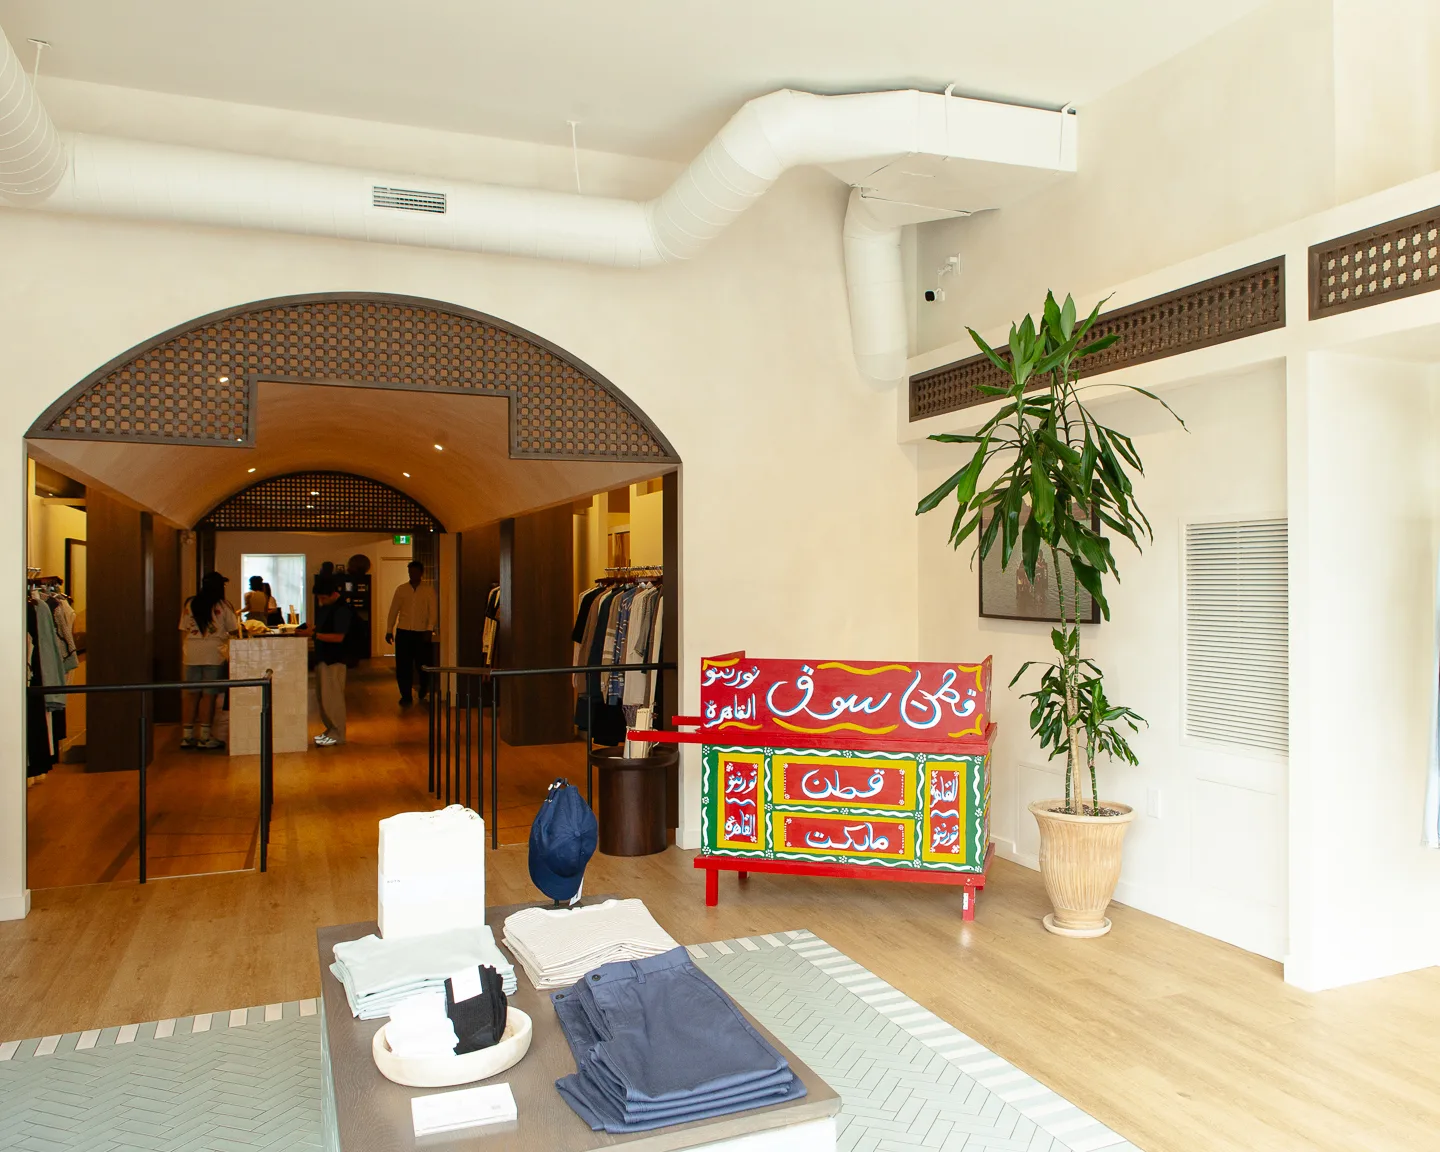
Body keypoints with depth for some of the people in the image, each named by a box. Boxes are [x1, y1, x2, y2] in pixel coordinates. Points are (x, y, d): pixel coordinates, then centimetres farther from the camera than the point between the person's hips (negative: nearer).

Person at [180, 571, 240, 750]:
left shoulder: (190, 604, 7)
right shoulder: (222, 606, -4)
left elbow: (183, 631, 9)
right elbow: (234, 631, 0)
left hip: (192, 654, 4)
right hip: (214, 654, -4)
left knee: (191, 694, 9)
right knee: (209, 695, -1)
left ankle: (187, 735, 11)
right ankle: (204, 737, 2)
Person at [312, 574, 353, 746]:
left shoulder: (341, 609, -16)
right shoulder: (324, 607, 13)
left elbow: (338, 637, -21)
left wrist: (315, 634, -22)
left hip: (334, 660, -10)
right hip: (322, 658, 10)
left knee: (332, 698, -4)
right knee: (322, 697, 15)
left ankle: (337, 735, 4)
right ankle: (330, 730, 25)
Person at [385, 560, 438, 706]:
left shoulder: (429, 591, 3)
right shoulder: (401, 590, 8)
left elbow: (433, 611, -1)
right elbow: (393, 611, 10)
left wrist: (430, 629, -12)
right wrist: (389, 630, 6)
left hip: (422, 633, -1)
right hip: (403, 632, 2)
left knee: (422, 665, 3)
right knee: (402, 666, 0)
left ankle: (423, 693, 27)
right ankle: (406, 696, 11)